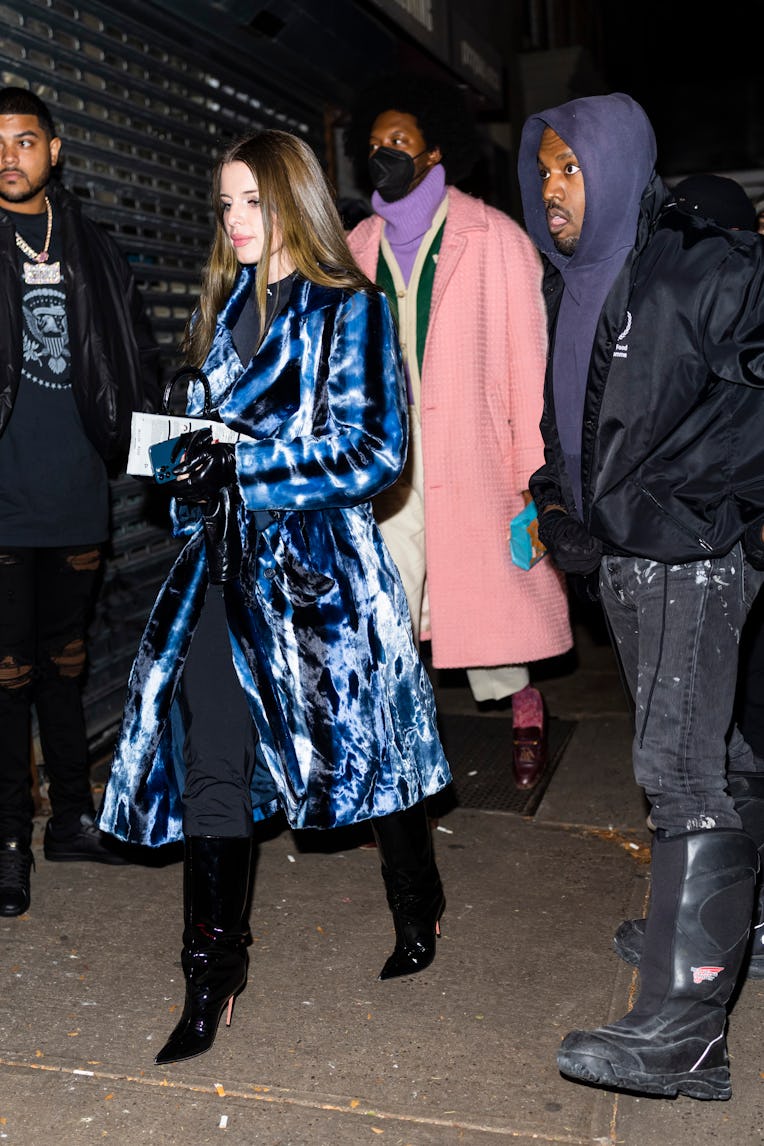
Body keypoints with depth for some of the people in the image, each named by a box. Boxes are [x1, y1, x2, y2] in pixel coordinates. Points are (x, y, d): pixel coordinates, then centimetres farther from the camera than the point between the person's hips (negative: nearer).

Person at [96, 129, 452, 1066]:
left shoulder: (348, 309, -5)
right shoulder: (227, 305, 16)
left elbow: (376, 450, -12)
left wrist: (245, 467, -17)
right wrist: (190, 454, 4)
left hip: (318, 558, -5)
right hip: (227, 559, 6)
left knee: (368, 740, 9)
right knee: (208, 760, 1)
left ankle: (418, 914, 35)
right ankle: (213, 973, 13)